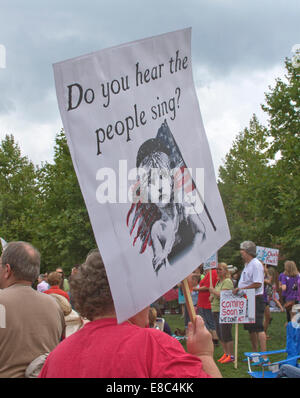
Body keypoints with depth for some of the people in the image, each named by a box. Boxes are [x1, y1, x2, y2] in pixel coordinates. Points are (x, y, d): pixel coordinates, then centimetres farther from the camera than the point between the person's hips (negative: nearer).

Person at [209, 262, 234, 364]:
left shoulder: (227, 281, -11)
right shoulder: (218, 281, 16)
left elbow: (223, 295, -22)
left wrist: (213, 291, -9)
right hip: (216, 310, 9)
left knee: (226, 334, -6)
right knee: (220, 334, 13)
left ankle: (231, 356, 2)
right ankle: (226, 353, 23)